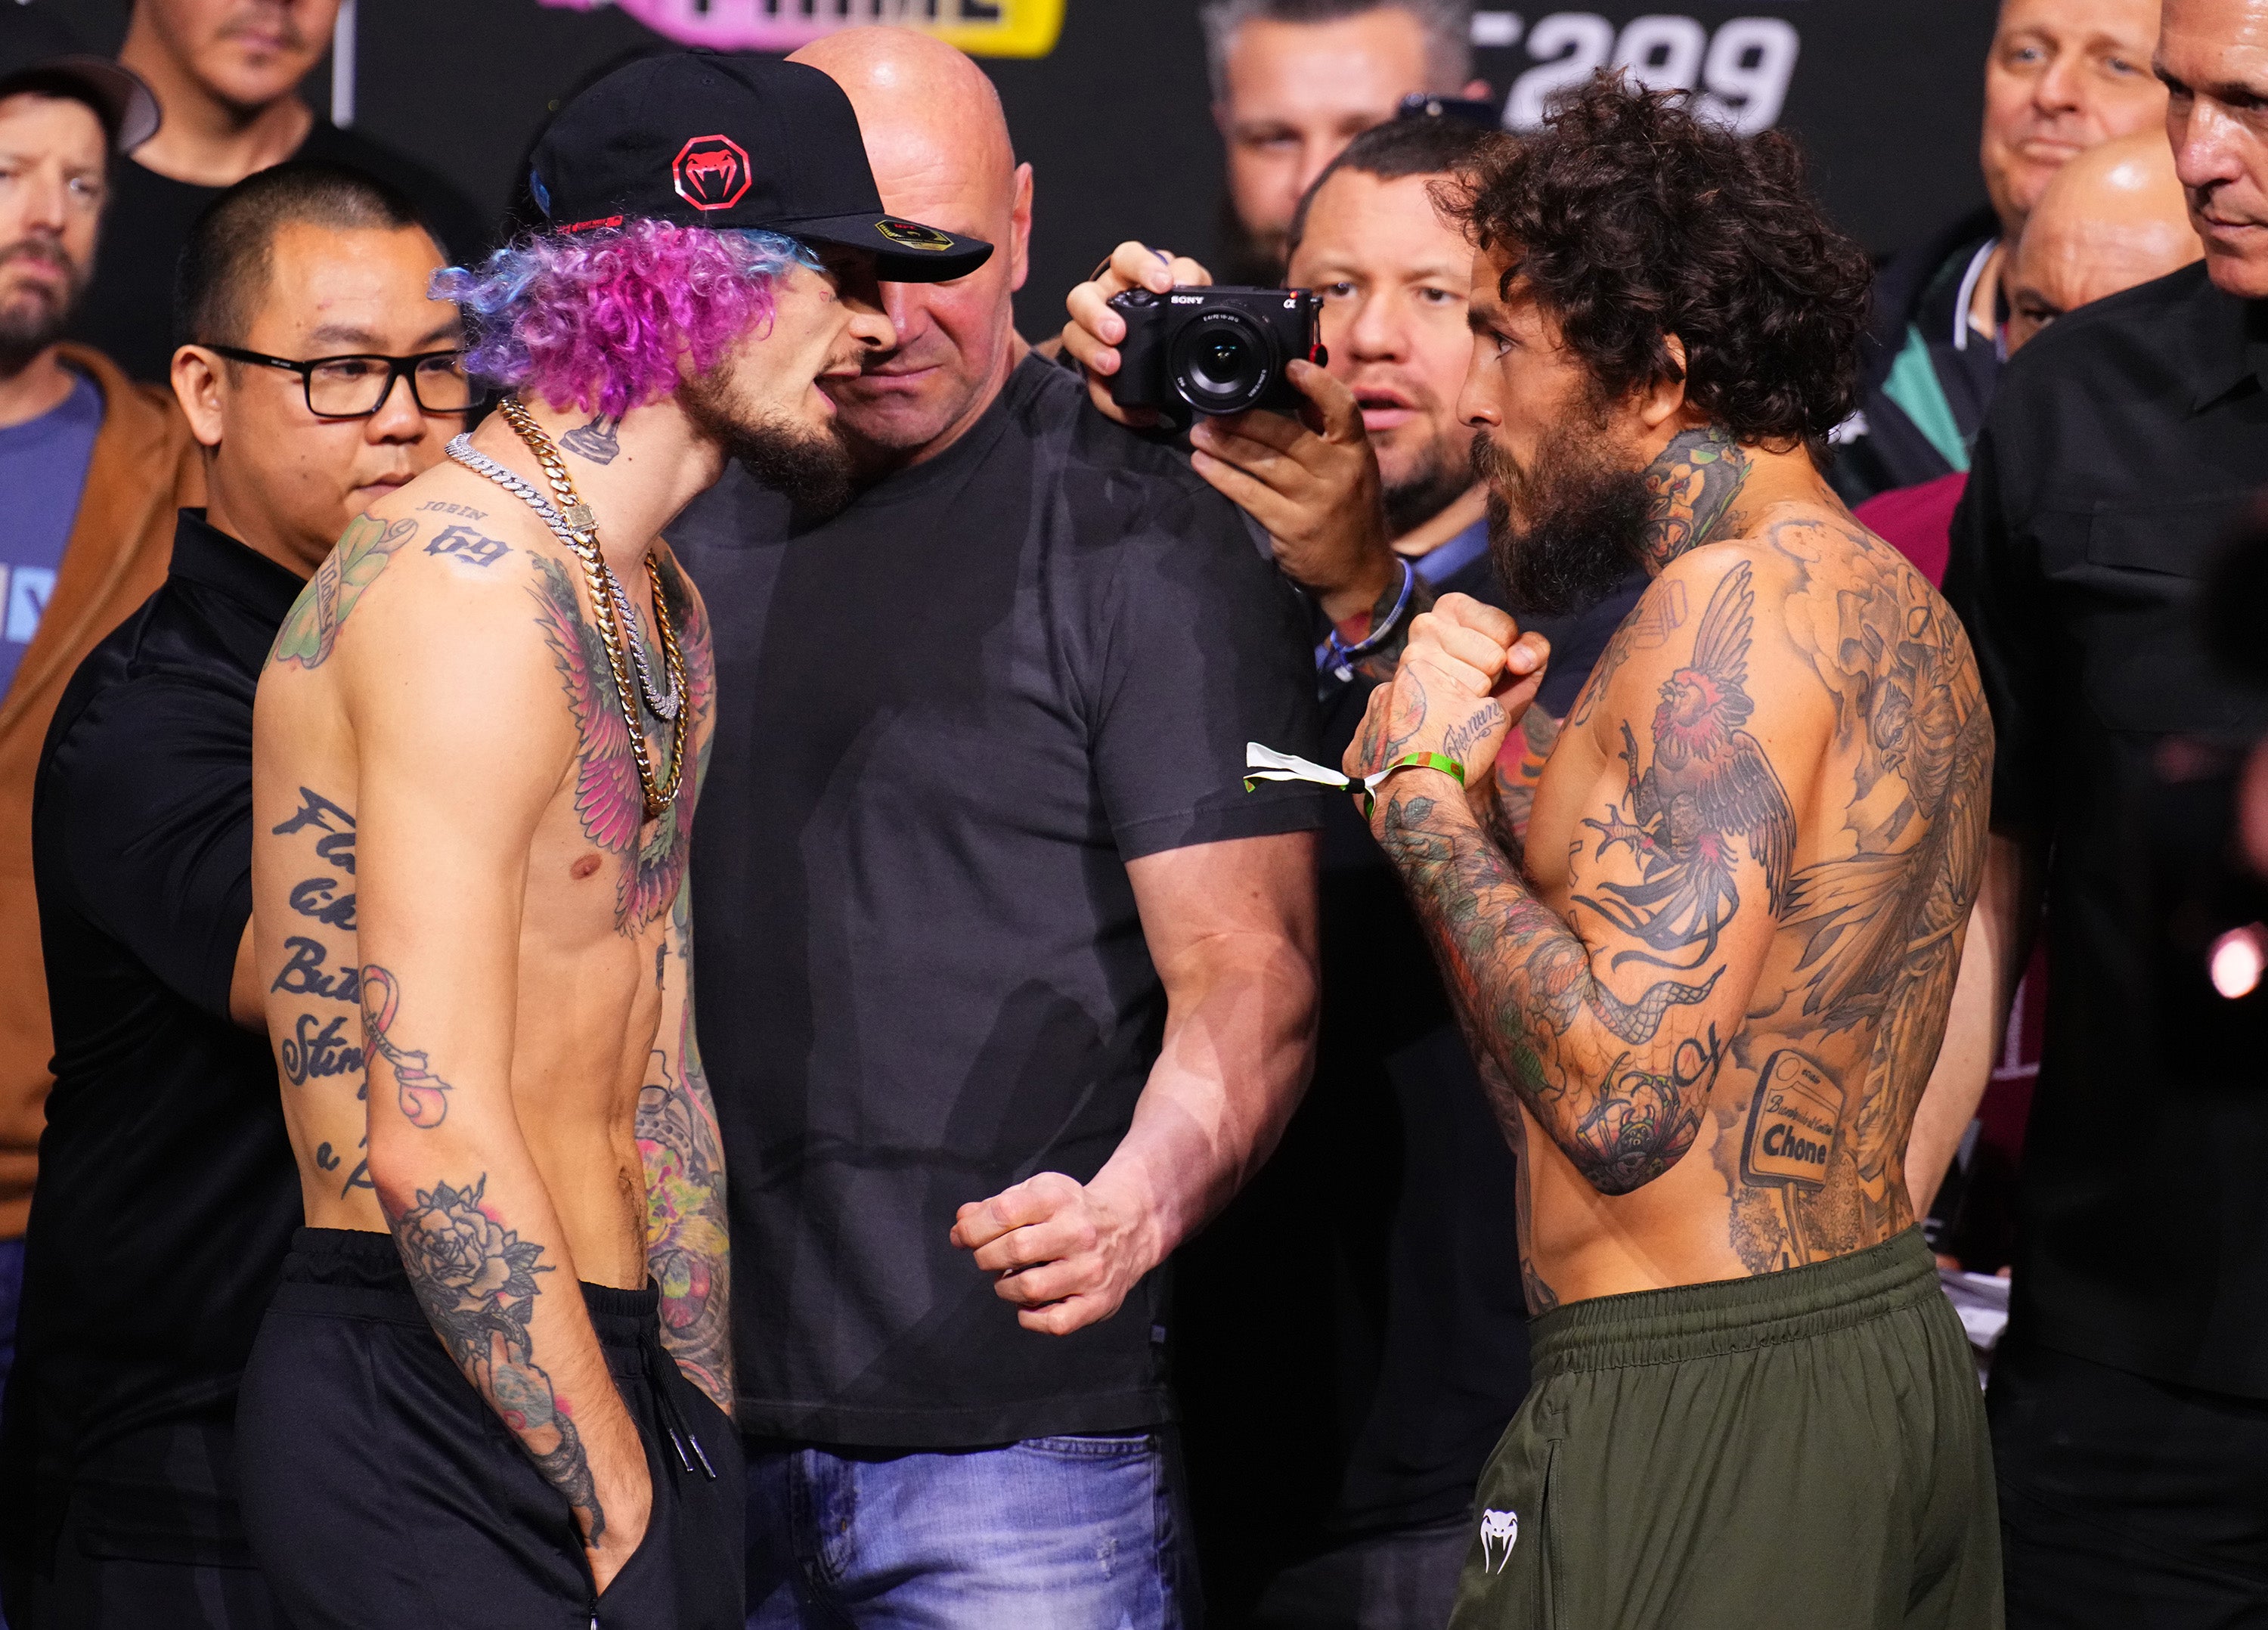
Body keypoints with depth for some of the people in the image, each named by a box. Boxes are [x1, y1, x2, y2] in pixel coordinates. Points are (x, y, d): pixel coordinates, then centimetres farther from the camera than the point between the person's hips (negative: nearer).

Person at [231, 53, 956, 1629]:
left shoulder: (662, 607, 17)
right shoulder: (474, 584, -16)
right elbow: (433, 1138, -21)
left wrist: (704, 1429, 11)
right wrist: (622, 1500, -17)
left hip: (601, 1393, 9)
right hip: (442, 1419, -9)